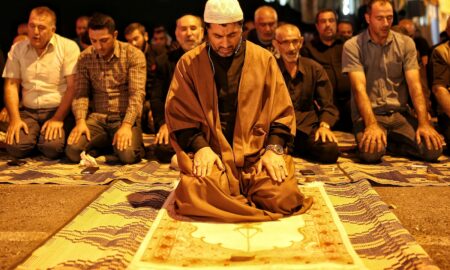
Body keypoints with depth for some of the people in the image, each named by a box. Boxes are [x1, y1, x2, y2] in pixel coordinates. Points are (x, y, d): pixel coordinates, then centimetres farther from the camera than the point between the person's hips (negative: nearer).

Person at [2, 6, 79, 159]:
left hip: (58, 110, -3)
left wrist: (58, 119, -17)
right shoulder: (17, 49, 9)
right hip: (28, 112, 3)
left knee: (52, 147, -27)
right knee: (15, 148, -21)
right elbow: (11, 85, 6)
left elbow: (72, 87, -9)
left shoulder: (68, 47, -4)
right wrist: (15, 118, -8)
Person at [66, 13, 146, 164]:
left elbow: (137, 94, -13)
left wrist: (126, 125, -26)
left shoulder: (134, 55, -5)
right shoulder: (84, 58, 7)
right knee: (73, 151, -21)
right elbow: (81, 93, 4)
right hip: (97, 118, 3)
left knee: (127, 155, -30)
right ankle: (106, 144, 10)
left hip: (126, 118, -3)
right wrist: (80, 121, -15)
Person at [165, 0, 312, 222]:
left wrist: (273, 149, -9)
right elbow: (180, 114, 2)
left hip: (257, 153, 1)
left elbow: (282, 111, 7)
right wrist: (200, 147, -15)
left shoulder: (264, 59, 8)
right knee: (196, 195, -31)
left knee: (284, 196, -24)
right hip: (211, 154, -1)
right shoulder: (188, 63, 5)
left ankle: (240, 201, 11)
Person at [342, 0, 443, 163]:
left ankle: (390, 143, 8)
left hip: (399, 112, 3)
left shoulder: (406, 43, 6)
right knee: (371, 153, -33)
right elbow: (359, 88, -15)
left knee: (433, 149, -20)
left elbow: (414, 84, -2)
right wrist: (372, 124, -29)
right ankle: (375, 138, 4)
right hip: (367, 114, -3)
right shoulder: (353, 46, -4)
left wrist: (424, 123, -16)